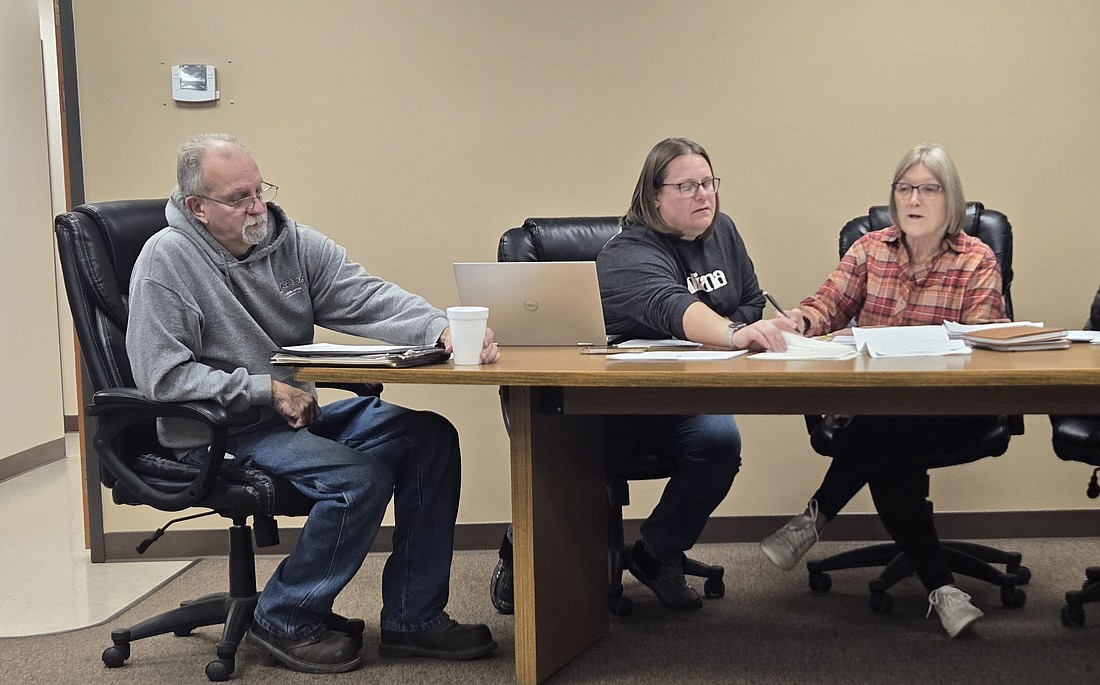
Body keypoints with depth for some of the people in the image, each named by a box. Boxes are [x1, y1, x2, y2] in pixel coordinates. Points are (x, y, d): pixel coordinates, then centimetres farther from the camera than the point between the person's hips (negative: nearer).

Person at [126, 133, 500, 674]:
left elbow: (368, 298, -7)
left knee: (430, 437, -7)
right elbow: (163, 377, -16)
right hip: (219, 433, -7)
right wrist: (266, 389, -19)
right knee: (359, 477, -27)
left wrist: (441, 329, -26)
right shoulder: (167, 259, -12)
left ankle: (412, 617, 1)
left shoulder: (292, 242, 4)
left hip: (299, 412, 7)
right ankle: (285, 622, -4)